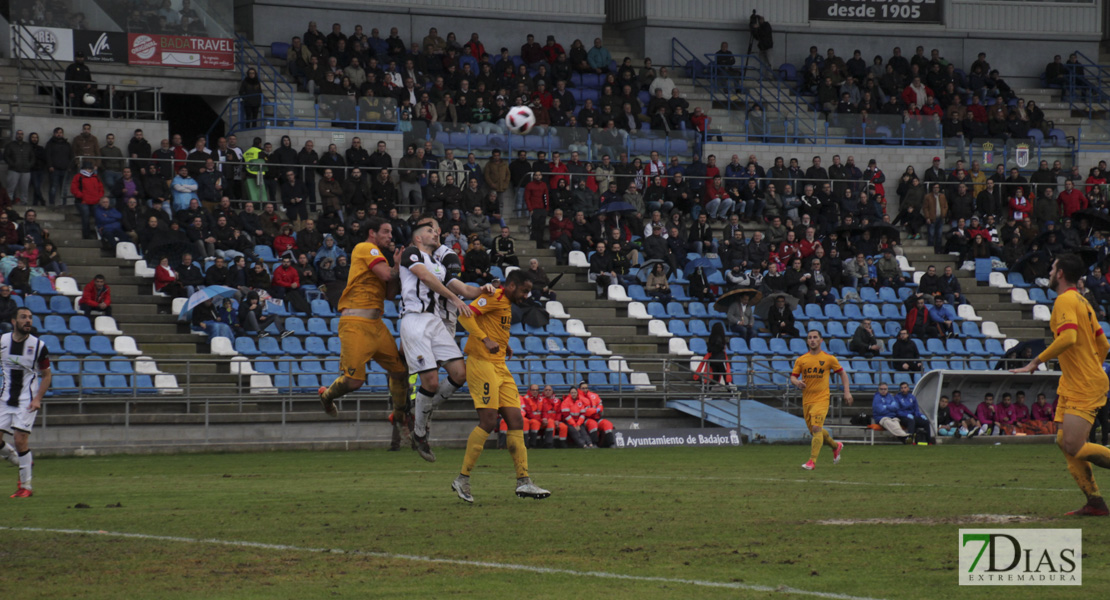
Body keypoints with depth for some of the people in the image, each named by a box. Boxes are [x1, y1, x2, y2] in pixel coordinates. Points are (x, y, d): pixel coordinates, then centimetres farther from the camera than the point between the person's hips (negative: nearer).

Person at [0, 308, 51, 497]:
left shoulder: (38, 346, -6)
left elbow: (46, 375, 2)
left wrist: (38, 399, -10)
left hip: (27, 401, -4)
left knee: (20, 439, -13)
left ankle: (26, 486, -2)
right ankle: (20, 461, 27)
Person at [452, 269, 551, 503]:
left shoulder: (507, 305, 21)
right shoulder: (494, 298, -8)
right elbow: (465, 315, -19)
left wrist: (504, 345, 14)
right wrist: (485, 340, -27)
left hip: (500, 368, 10)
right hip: (482, 363, -10)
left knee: (516, 421, 3)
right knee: (488, 421, -14)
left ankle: (523, 482, 2)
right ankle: (463, 479, -7)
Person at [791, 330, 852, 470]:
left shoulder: (829, 358, 0)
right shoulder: (801, 360, 7)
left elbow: (842, 373, 10)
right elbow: (793, 377, 9)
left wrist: (847, 392, 1)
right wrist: (796, 382, -15)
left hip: (821, 399, -5)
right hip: (806, 399, 5)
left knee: (816, 428, -19)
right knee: (815, 430, 12)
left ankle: (812, 461, -18)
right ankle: (836, 446, 38)